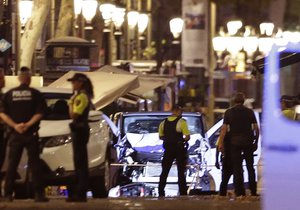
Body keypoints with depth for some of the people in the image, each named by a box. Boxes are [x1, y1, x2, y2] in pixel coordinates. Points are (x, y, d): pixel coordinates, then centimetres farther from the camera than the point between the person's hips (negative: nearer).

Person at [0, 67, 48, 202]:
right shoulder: (35, 94, -2)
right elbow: (40, 113, -10)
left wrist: (15, 125, -8)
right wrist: (28, 124, -12)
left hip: (15, 134, 2)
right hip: (31, 134, -2)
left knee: (12, 164, 7)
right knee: (34, 164, 1)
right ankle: (38, 194, -5)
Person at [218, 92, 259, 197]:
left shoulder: (229, 112, 0)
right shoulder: (249, 112, 4)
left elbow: (224, 129, -5)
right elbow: (256, 128, 2)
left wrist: (221, 143, -3)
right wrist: (256, 142, 11)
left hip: (235, 142, -1)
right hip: (248, 141, 1)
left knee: (237, 168, 1)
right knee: (250, 167, 10)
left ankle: (239, 192, -3)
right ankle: (253, 191, 9)